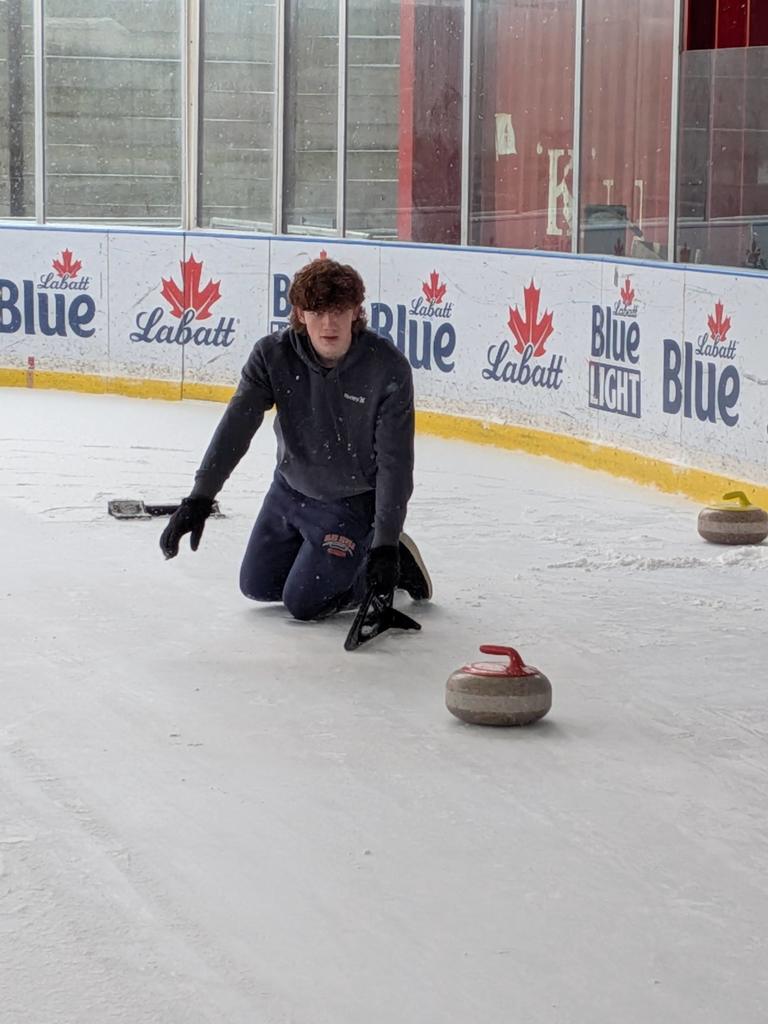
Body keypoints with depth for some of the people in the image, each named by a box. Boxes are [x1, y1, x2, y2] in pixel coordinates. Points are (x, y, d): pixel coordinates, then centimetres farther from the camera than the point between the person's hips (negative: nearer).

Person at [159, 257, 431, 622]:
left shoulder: (389, 368, -27)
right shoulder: (273, 355, -18)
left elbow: (394, 464, -25)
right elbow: (237, 425, -24)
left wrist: (385, 544, -29)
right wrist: (199, 499, -34)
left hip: (352, 504, -5)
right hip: (290, 491, 5)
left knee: (303, 603, -7)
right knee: (257, 586, 16)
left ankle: (395, 558, 14)